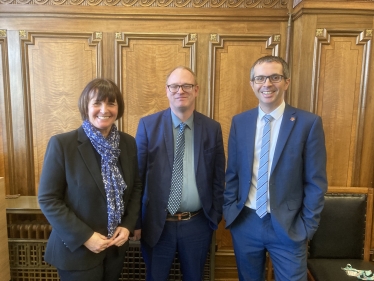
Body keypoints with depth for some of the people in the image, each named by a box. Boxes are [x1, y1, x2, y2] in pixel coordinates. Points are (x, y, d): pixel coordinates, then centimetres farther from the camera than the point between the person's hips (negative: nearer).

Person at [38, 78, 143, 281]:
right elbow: (47, 199, -13)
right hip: (76, 251, -4)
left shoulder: (128, 143, -3)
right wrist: (84, 236, -16)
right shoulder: (61, 144, -15)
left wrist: (128, 226, -5)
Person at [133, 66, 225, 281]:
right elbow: (136, 175, -4)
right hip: (157, 222, -1)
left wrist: (216, 216, 3)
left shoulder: (212, 128, -2)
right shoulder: (148, 125, -7)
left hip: (198, 224, 2)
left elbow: (218, 177, 3)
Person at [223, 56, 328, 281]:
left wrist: (308, 226, -5)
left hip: (289, 226, -2)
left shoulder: (309, 123, -8)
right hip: (245, 222, 3)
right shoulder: (239, 122, 0)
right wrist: (229, 211, 2)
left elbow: (315, 182, -5)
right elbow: (232, 173, 5)